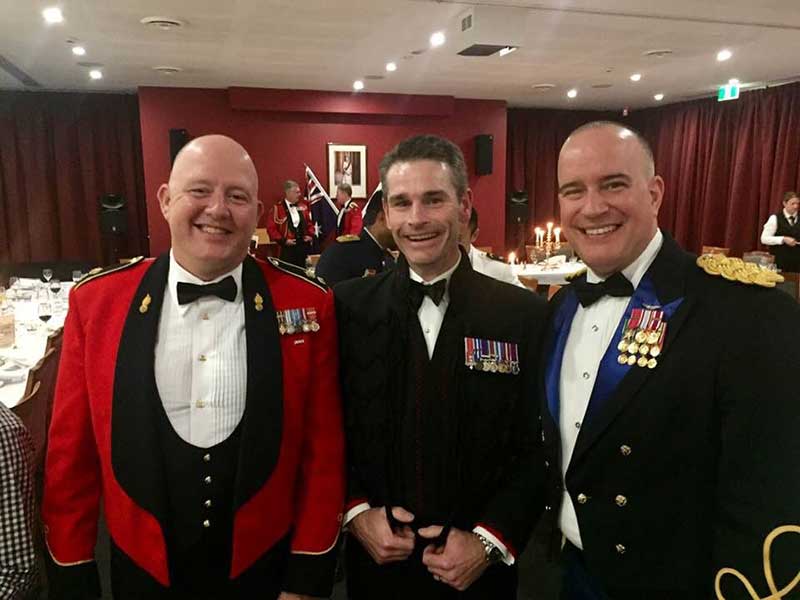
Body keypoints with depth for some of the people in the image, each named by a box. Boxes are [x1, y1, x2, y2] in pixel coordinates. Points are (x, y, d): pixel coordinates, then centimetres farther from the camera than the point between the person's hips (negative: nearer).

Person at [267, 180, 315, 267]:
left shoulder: (303, 206, 8)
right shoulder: (278, 208, -9)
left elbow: (309, 222, 19)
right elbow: (271, 227, -10)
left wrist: (310, 235, 4)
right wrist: (283, 240, -13)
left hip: (303, 245, 5)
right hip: (288, 247, -5)